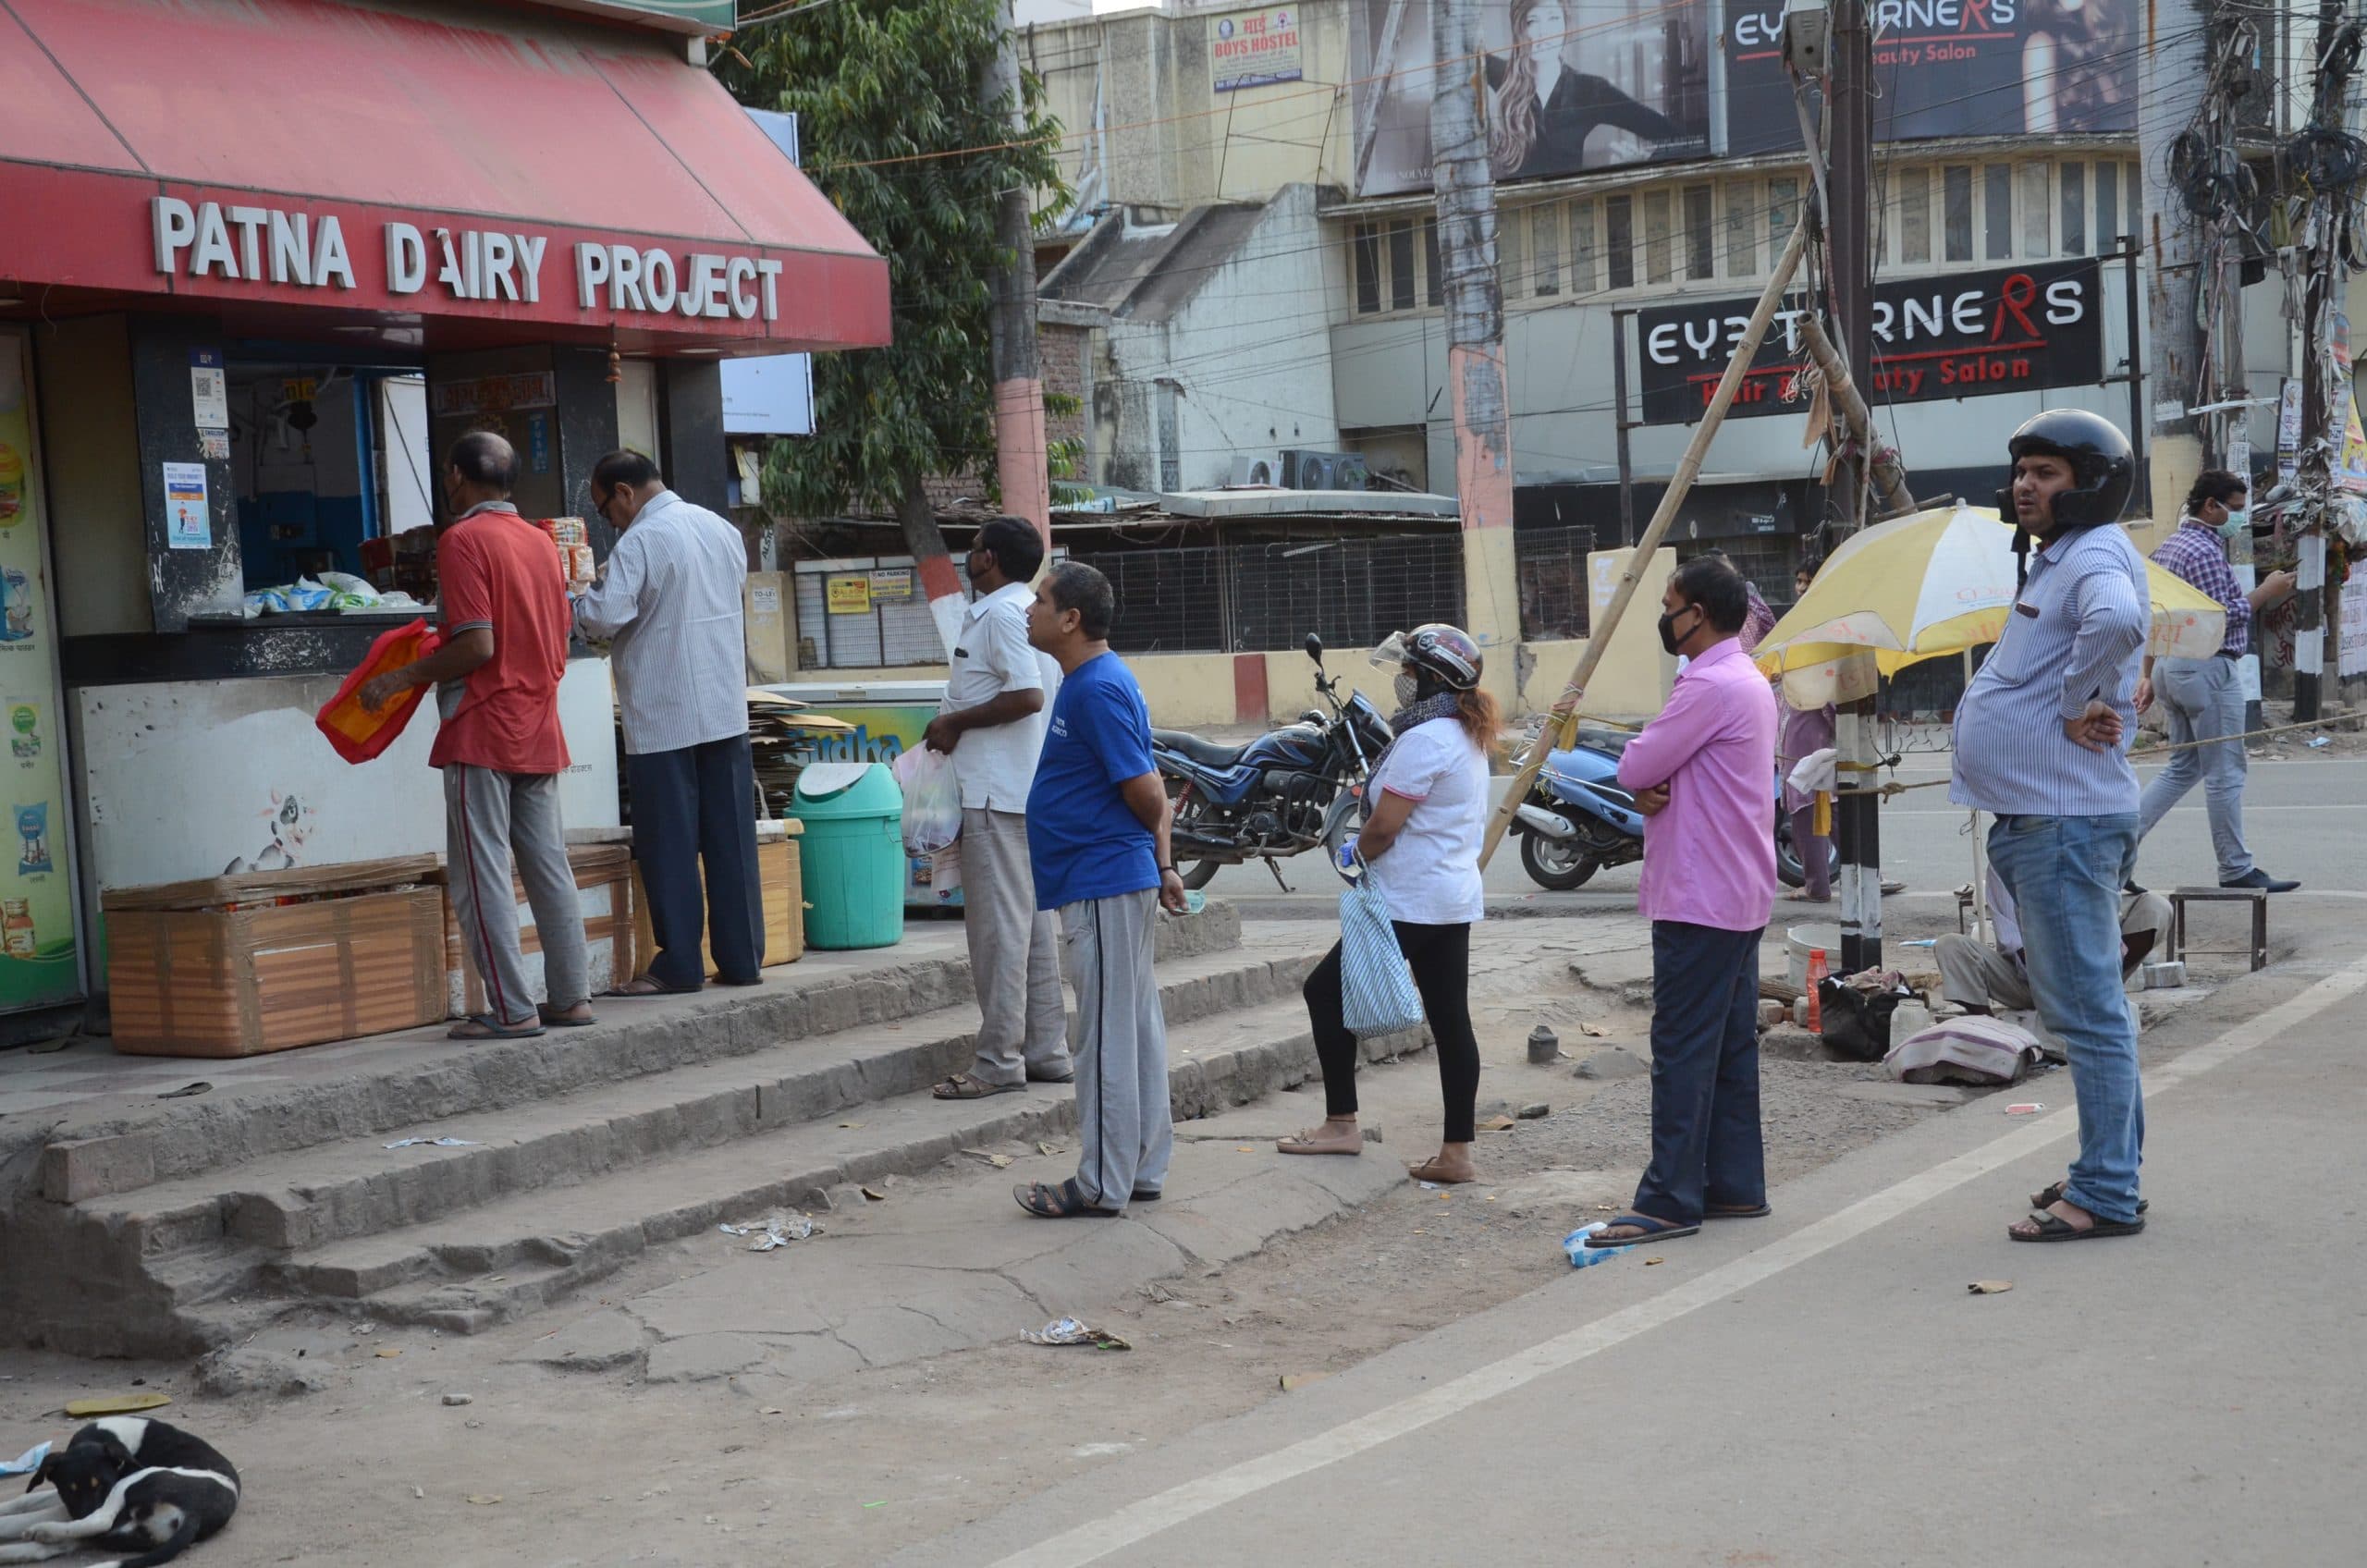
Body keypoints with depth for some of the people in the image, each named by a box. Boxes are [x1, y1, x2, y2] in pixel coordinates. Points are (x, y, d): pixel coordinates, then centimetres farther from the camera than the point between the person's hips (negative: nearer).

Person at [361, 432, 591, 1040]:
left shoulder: (463, 539, -10)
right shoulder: (541, 542, 13)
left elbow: (477, 644, -18)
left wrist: (402, 678, -10)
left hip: (482, 734, -8)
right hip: (539, 731, 8)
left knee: (482, 875, -4)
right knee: (549, 867, 11)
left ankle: (513, 1010, -5)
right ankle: (570, 997, 13)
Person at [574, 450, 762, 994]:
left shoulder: (640, 542, -13)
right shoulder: (722, 529, 9)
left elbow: (603, 618, -20)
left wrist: (578, 605, 2)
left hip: (663, 717, -6)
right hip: (726, 709, 6)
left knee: (669, 845, 0)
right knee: (731, 840, 9)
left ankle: (678, 965, 3)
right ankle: (741, 958, 11)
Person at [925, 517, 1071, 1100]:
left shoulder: (999, 614, -14)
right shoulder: (1029, 608, 17)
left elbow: (1026, 696, -24)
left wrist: (957, 721, -14)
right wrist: (959, 723, 13)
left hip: (996, 794, -10)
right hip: (1032, 788, 10)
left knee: (998, 926, -7)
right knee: (1035, 924, 12)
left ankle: (999, 1062, -5)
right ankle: (1046, 1052, 16)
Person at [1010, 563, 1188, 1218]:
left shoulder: (1098, 690, -18)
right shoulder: (1094, 681, 14)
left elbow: (1146, 792, -19)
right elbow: (1150, 791, 17)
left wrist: (1156, 863, 1)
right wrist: (1163, 866, 15)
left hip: (1101, 884, -10)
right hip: (1117, 880, 10)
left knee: (1108, 1038, -4)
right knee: (1134, 1029, 13)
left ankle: (1103, 1185, 2)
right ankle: (1141, 1170, 21)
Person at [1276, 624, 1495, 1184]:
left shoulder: (1424, 739, -18)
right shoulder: (1469, 738, 13)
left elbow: (1384, 826, -21)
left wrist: (1357, 855, -1)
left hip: (1411, 904, -10)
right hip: (1456, 898, 10)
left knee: (1326, 990, 2)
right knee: (1450, 1018, 6)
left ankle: (1341, 1123, 5)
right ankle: (1457, 1153, 6)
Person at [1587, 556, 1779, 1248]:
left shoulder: (1709, 685, -18)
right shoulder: (1749, 681, 17)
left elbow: (1634, 768, -17)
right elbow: (1648, 774, 17)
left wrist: (1644, 772, 5)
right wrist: (1654, 791, -5)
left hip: (1699, 899, -11)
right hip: (1739, 896, 11)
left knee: (1683, 1050, -9)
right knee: (1731, 1046, 12)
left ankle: (1670, 1201, -7)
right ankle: (1735, 1185, 17)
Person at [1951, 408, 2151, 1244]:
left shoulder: (2097, 557, -13)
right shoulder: (2050, 562, 19)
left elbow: (2117, 620, -37)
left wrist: (2077, 704, -23)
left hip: (2065, 821, -11)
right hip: (2031, 817, 11)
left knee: (2087, 1009, -8)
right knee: (2079, 1003, 17)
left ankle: (2105, 1195, -4)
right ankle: (2110, 1166, 27)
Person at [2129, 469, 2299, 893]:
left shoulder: (2169, 546, 14)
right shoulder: (2205, 551, -16)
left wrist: (2149, 674, 18)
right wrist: (2266, 592, -9)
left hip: (2170, 667, 10)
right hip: (2208, 669, -10)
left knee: (2183, 766, 16)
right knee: (2225, 774, -2)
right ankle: (2236, 870, 4)